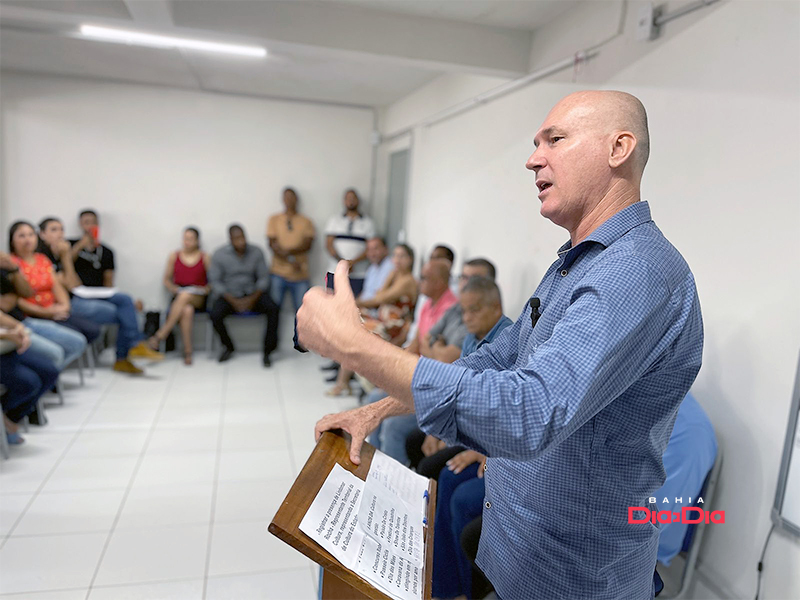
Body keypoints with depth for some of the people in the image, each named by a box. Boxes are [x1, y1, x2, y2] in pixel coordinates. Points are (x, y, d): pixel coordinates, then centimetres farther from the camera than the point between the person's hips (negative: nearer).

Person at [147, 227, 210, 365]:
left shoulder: (205, 258, 8)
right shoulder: (174, 256, 12)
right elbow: (166, 280, 16)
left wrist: (204, 290, -10)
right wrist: (175, 290, -3)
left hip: (199, 299, -1)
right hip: (179, 298, 1)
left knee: (185, 295, -38)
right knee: (187, 310, -37)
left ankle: (160, 336, -34)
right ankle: (187, 351, -35)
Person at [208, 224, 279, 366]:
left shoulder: (256, 252, -3)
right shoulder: (219, 255, -6)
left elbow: (264, 278, -1)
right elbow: (215, 282, -6)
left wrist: (253, 298, -16)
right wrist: (233, 301, -17)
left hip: (253, 294, 1)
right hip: (229, 295, 0)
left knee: (273, 308, -27)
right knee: (215, 314, -29)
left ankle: (267, 351, -16)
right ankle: (228, 347, 0)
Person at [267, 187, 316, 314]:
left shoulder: (306, 221, 10)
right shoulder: (274, 219, 9)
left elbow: (307, 244, -2)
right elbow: (272, 244, -1)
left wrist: (289, 251, -20)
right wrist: (290, 260, -13)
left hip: (300, 275, 0)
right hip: (278, 273, 0)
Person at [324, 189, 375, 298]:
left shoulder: (368, 222, 11)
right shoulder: (334, 220, 15)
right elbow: (329, 244, 5)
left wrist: (353, 261, -13)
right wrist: (342, 261, -10)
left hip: (358, 275, -1)